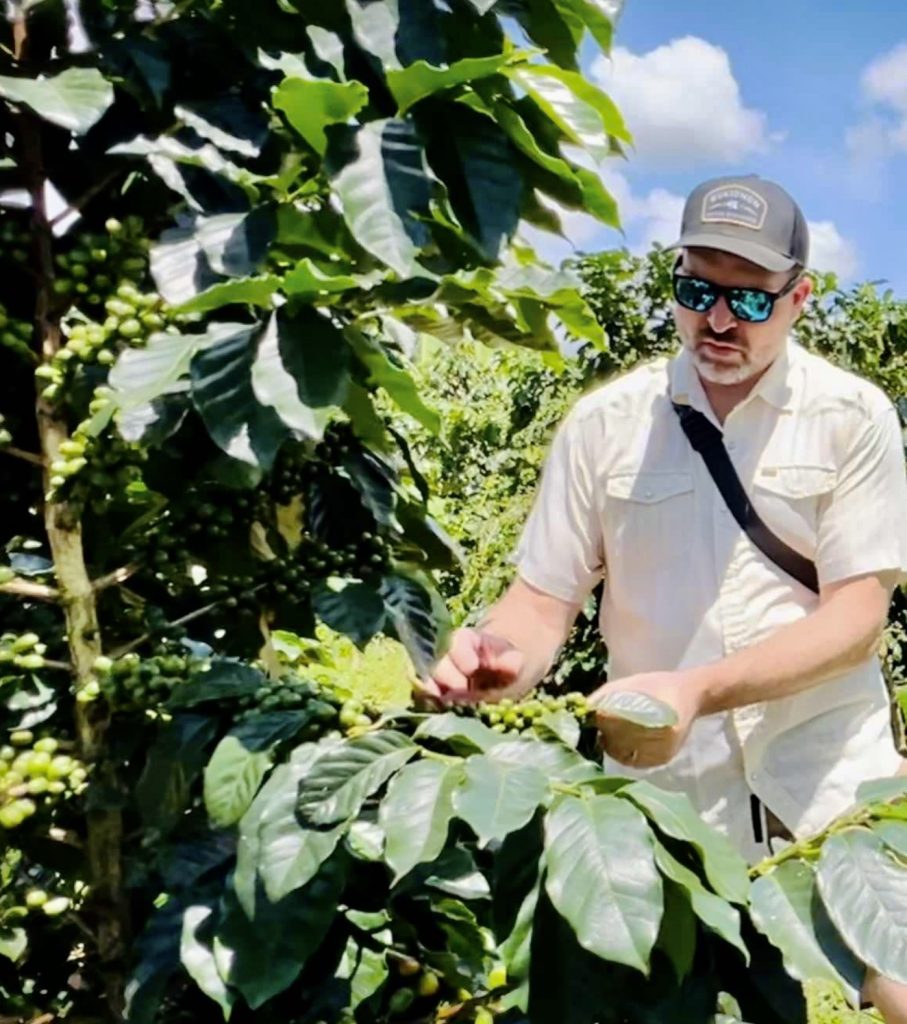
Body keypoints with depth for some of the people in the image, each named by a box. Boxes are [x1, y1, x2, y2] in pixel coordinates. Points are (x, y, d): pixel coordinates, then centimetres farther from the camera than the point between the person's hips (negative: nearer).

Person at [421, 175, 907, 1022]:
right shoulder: (604, 423, 0)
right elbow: (544, 595, 1)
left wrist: (697, 690, -25)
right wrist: (502, 656, -24)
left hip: (831, 767, -1)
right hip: (663, 779, 1)